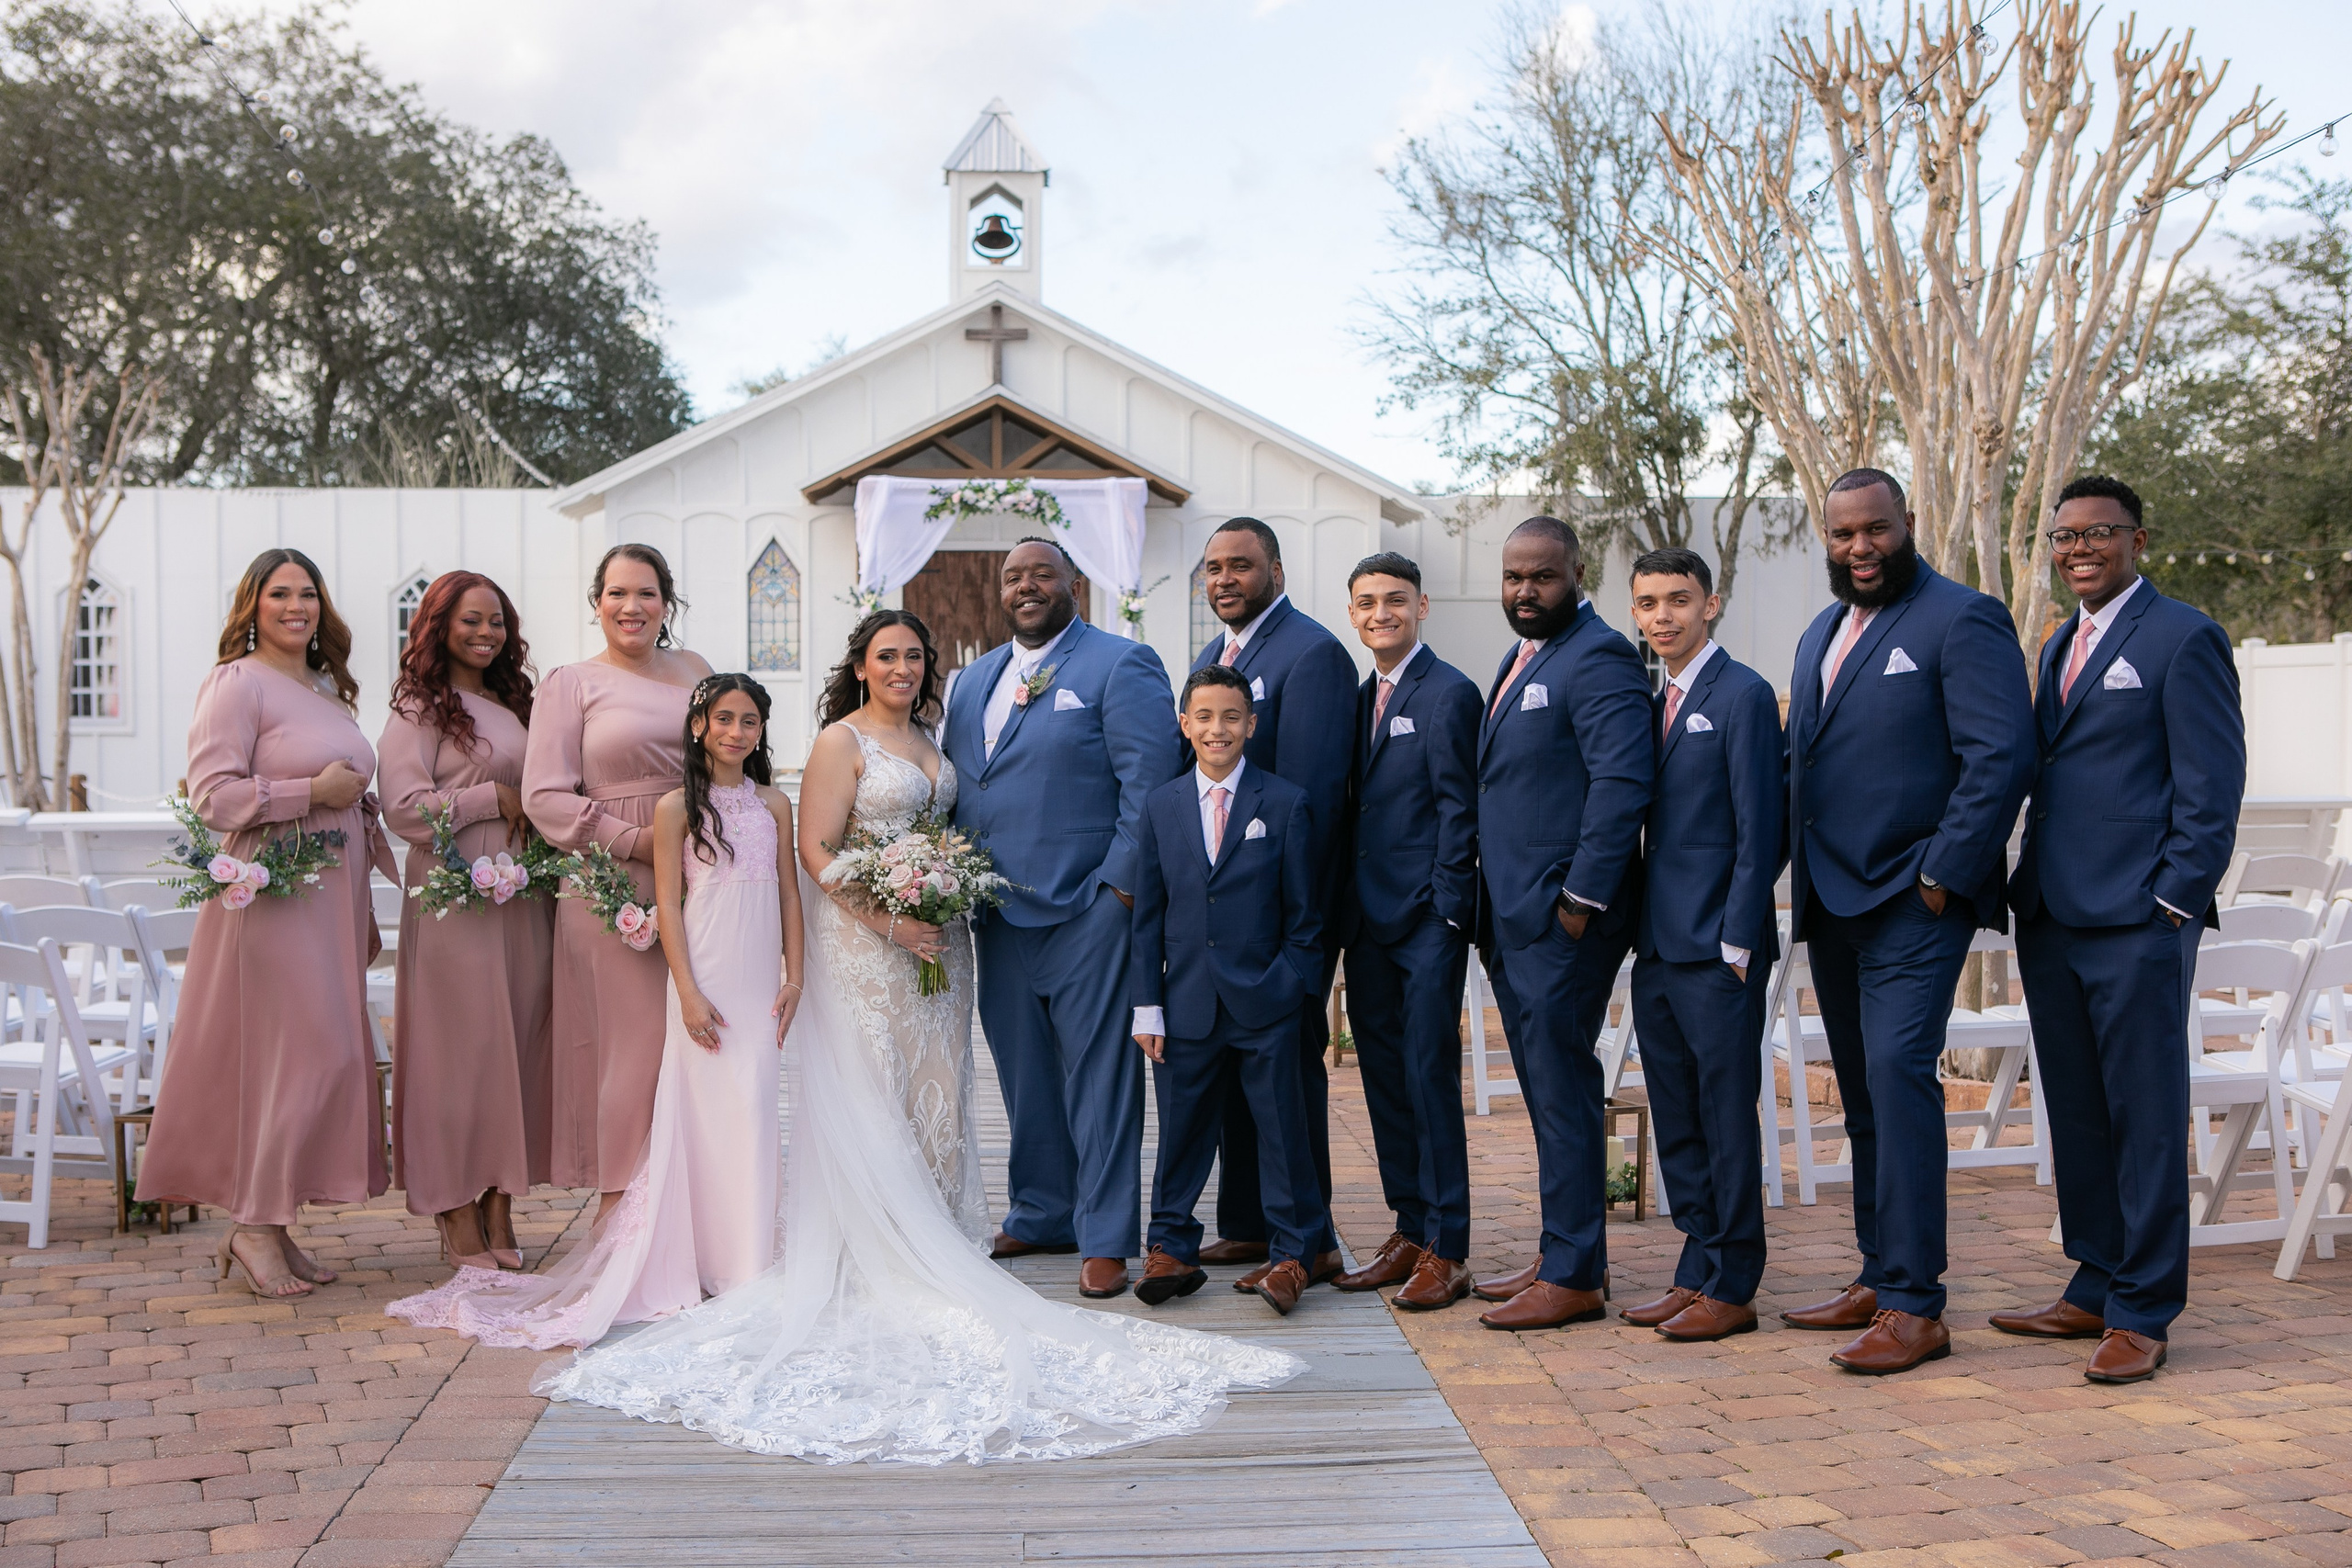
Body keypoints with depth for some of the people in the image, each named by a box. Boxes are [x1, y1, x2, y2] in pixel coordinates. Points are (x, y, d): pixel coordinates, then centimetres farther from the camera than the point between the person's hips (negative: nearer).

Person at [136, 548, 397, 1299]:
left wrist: (364, 913, 23)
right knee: (300, 1050, -11)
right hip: (273, 893, -8)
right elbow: (212, 793, -16)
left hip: (333, 898, 8)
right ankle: (254, 1223, 0)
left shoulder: (327, 688, 19)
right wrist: (312, 793, -17)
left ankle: (273, 1222, 15)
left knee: (326, 1055, 7)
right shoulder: (236, 683, -7)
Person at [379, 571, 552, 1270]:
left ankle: (500, 1211, 12)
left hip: (522, 897, 7)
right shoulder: (420, 709, -3)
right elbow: (404, 807, -14)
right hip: (455, 897, -7)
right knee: (460, 1042, -4)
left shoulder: (514, 705, 18)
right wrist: (494, 800, -9)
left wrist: (535, 815, 5)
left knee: (517, 1041, 5)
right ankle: (458, 1217, 3)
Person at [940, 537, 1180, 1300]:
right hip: (999, 915, 7)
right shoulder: (975, 679, 17)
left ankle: (1105, 1239, 5)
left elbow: (1151, 780, -11)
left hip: (1088, 910, -7)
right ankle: (1041, 1216, 27)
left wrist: (1122, 886, -15)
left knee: (1099, 1074, -2)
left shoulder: (1121, 665, -4)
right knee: (1025, 1075, 14)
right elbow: (956, 787, 21)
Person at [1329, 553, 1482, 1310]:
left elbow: (1458, 808, -11)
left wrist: (1446, 912, -15)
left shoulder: (1448, 693, -8)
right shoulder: (1361, 697, 15)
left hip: (1428, 916, -8)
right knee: (1383, 1076, 11)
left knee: (1430, 1077, -5)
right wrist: (1345, 908, 11)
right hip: (1369, 920, 8)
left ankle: (1446, 1252, 3)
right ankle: (1409, 1233, 22)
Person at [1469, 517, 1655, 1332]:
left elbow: (1621, 784, -21)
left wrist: (1580, 900, -21)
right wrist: (1489, 906, 16)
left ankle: (1575, 1276, 3)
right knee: (1547, 1089, 14)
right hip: (1512, 922, 9)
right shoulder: (1522, 657, 19)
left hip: (1561, 921, -9)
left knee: (1562, 1089, -5)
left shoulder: (1598, 659, -12)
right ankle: (1562, 1253, 24)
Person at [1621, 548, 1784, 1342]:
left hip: (1717, 950, -8)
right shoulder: (1655, 703, 15)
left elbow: (1759, 829, -12)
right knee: (1676, 1121, 12)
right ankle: (1697, 1272, 21)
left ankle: (1732, 1288, 8)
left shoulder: (1743, 695, -8)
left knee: (1727, 1116, -1)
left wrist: (1737, 944, -15)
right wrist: (1643, 935, 12)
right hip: (1659, 949, 8)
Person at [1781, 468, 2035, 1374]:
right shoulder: (1820, 635, 18)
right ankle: (1878, 1279, 21)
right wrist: (1803, 881, 13)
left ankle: (1913, 1306, -11)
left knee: (1897, 1072, -15)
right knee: (1862, 1091, 12)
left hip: (1913, 901, -8)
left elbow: (2001, 757, -15)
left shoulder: (1962, 622, -7)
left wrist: (1940, 877, -17)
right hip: (1831, 902, 8)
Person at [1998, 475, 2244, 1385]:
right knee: (2075, 1114, 12)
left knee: (2144, 1115, -2)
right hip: (2053, 920, 8)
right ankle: (2096, 1289, 22)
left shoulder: (2183, 640, -4)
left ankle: (2143, 1312, 5)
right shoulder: (2059, 648, 19)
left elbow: (2211, 786, -9)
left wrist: (2173, 901, -14)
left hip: (2137, 924, -8)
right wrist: (2028, 889, 12)